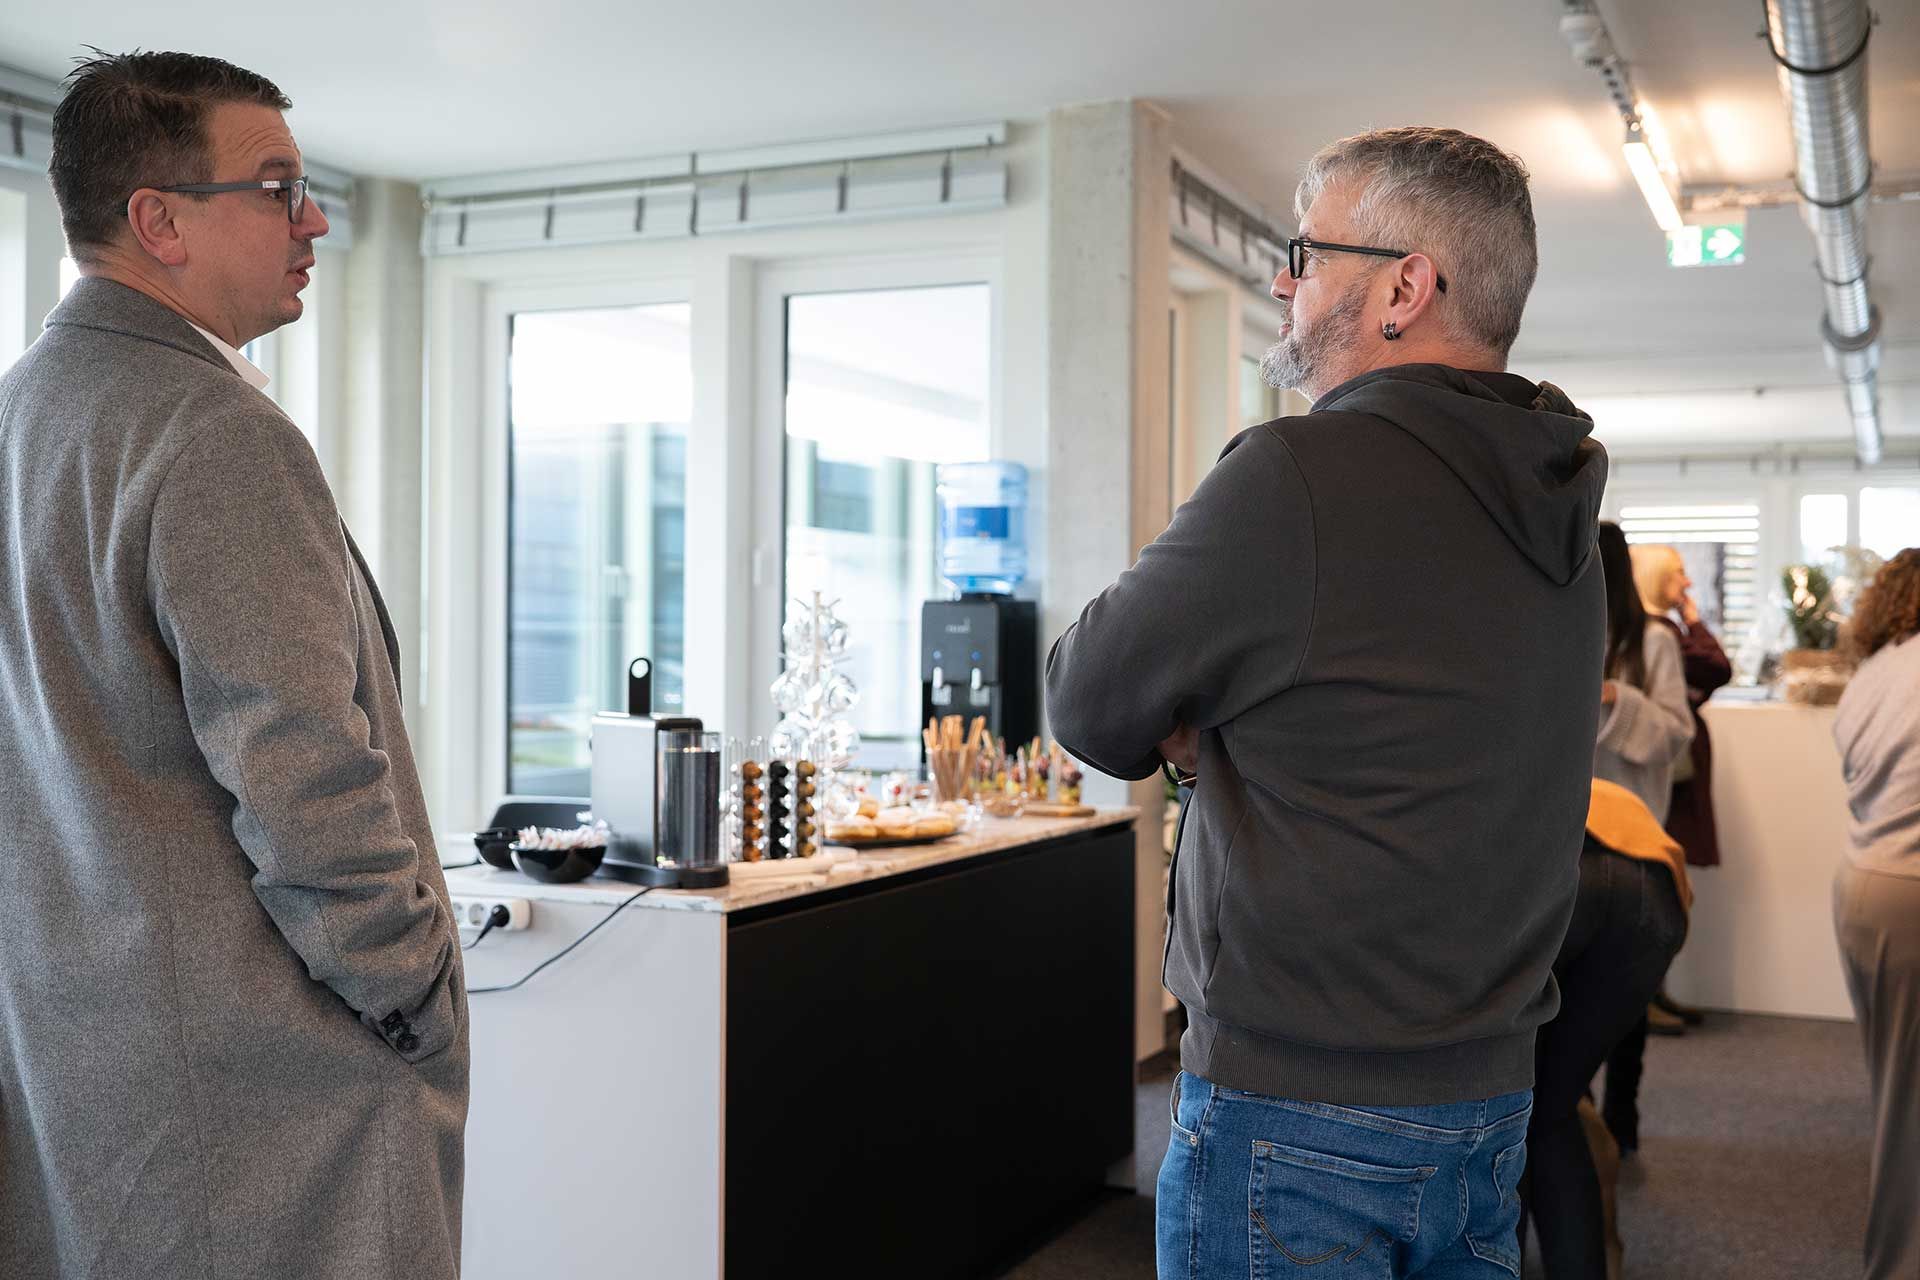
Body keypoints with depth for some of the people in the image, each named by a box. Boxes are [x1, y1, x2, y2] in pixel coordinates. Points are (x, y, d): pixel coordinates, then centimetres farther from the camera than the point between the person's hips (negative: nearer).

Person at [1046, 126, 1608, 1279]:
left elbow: (1091, 709, -9)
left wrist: (1199, 717, 9)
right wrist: (1224, 719, 0)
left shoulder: (1297, 478, -19)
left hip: (1298, 1112, -8)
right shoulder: (1554, 509, 7)